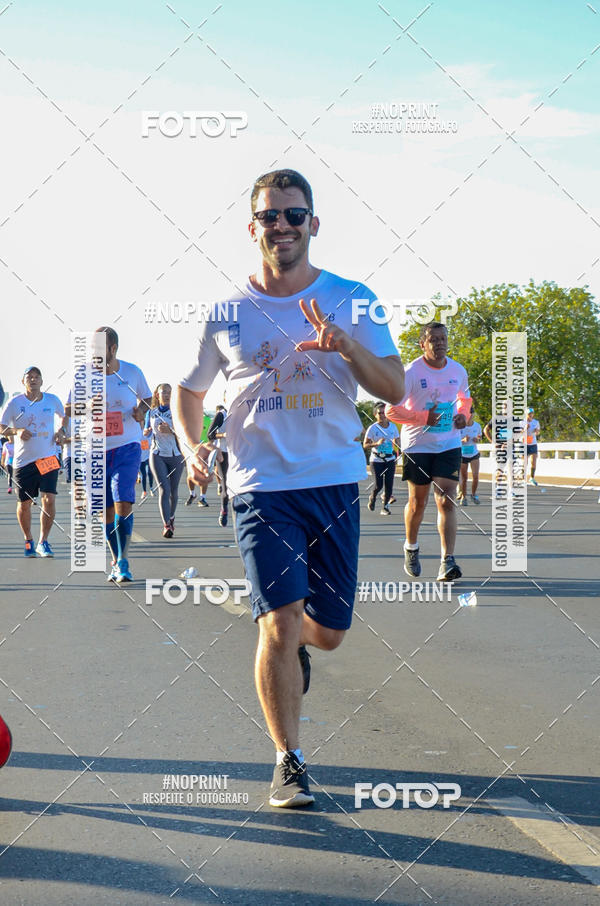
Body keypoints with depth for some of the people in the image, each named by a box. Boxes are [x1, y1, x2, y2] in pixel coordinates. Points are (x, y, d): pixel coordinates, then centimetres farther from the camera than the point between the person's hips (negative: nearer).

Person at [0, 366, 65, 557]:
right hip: (23, 461, 0)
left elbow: (63, 417, 24)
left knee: (49, 500, -13)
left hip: (48, 458, 1)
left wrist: (61, 431, 4)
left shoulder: (52, 400, 4)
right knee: (24, 503, 5)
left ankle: (43, 542, -1)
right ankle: (28, 541, 27)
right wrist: (17, 431, -16)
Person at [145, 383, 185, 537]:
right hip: (157, 455, 0)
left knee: (173, 491, 8)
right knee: (164, 489, -16)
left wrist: (170, 431, -19)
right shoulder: (151, 413, 9)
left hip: (176, 455, 0)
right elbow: (146, 432, 23)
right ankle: (166, 525, -20)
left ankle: (171, 518, 33)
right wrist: (148, 431, 0)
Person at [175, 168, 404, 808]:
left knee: (326, 631, 10)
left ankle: (293, 648, 47)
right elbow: (189, 392, 16)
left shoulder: (351, 299, 2)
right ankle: (288, 762, 3)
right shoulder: (226, 314, 3)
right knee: (280, 622, -14)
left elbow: (394, 389, -4)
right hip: (261, 486, -1)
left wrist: (347, 345, -22)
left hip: (336, 483, 2)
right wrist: (192, 445, -3)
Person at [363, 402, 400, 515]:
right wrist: (377, 443, -25)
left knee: (389, 484, -5)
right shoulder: (372, 428, -9)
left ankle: (385, 506, 8)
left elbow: (397, 442, 15)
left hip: (390, 459, 3)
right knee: (378, 485, -6)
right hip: (376, 460, -3)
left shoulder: (393, 427, 2)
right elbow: (365, 445, -10)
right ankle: (372, 497, 27)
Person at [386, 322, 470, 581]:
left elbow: (465, 397, 23)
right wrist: (424, 417, -19)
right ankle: (411, 547, 35)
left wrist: (462, 414, 1)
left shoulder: (458, 371, 3)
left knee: (446, 501, -9)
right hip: (417, 445, -2)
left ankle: (447, 562, -12)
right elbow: (391, 410, -10)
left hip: (449, 445, 2)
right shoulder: (411, 372, -11)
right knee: (417, 502, 9)